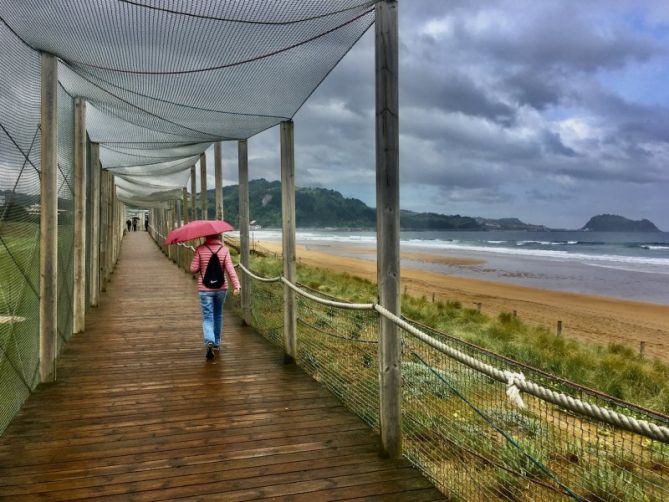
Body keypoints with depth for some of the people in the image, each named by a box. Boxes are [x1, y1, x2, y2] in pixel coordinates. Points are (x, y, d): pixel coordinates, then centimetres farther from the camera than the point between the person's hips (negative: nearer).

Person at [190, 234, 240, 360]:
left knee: (207, 317, 1)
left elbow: (193, 269, -8)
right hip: (221, 288, 2)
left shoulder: (200, 249, -7)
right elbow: (230, 270, -12)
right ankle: (217, 343, 30)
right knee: (218, 315, 20)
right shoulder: (224, 250, -4)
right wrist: (236, 286, -15)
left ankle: (209, 341, -23)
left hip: (205, 289, -2)